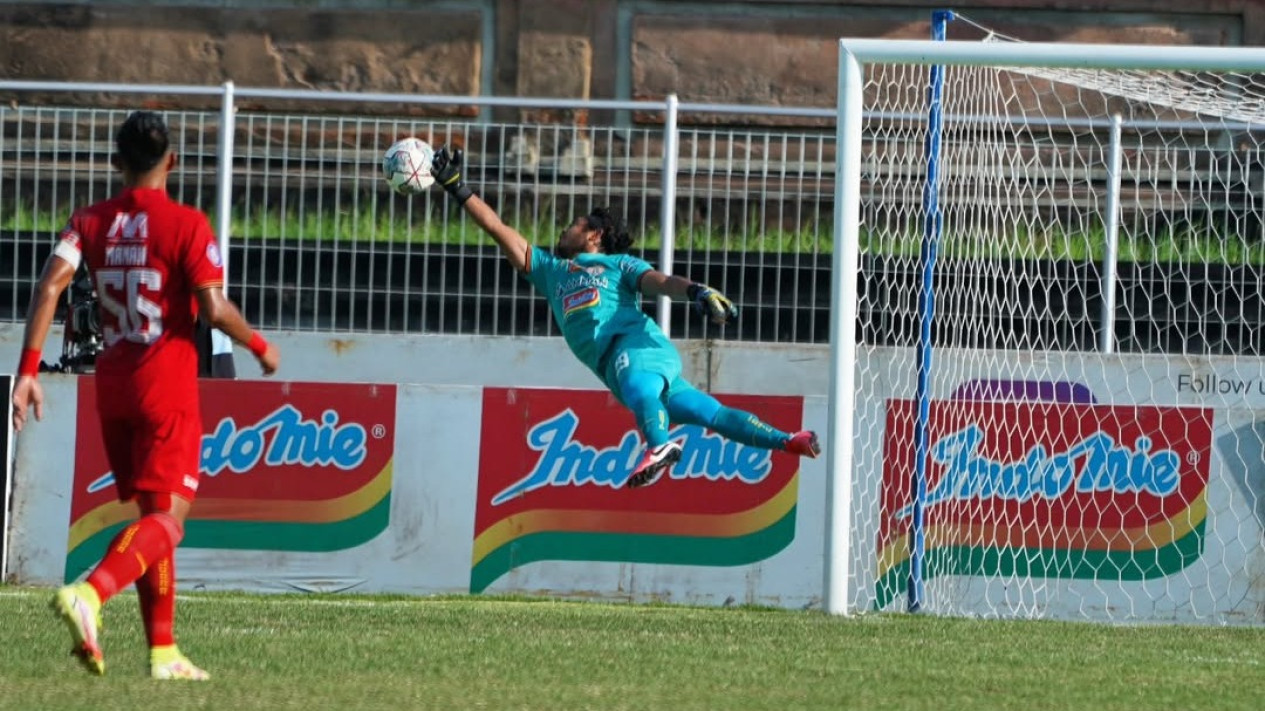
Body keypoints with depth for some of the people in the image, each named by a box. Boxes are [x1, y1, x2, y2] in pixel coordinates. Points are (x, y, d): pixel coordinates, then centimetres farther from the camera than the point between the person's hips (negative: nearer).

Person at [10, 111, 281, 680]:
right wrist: (261, 348, 3)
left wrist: (28, 370, -8)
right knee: (168, 515, -8)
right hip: (167, 385, -6)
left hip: (112, 386, 6)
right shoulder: (186, 226, -8)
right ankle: (89, 595, -33)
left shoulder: (91, 222, 5)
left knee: (151, 513, 15)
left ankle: (163, 650, 14)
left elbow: (49, 287, -7)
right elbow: (214, 309, -15)